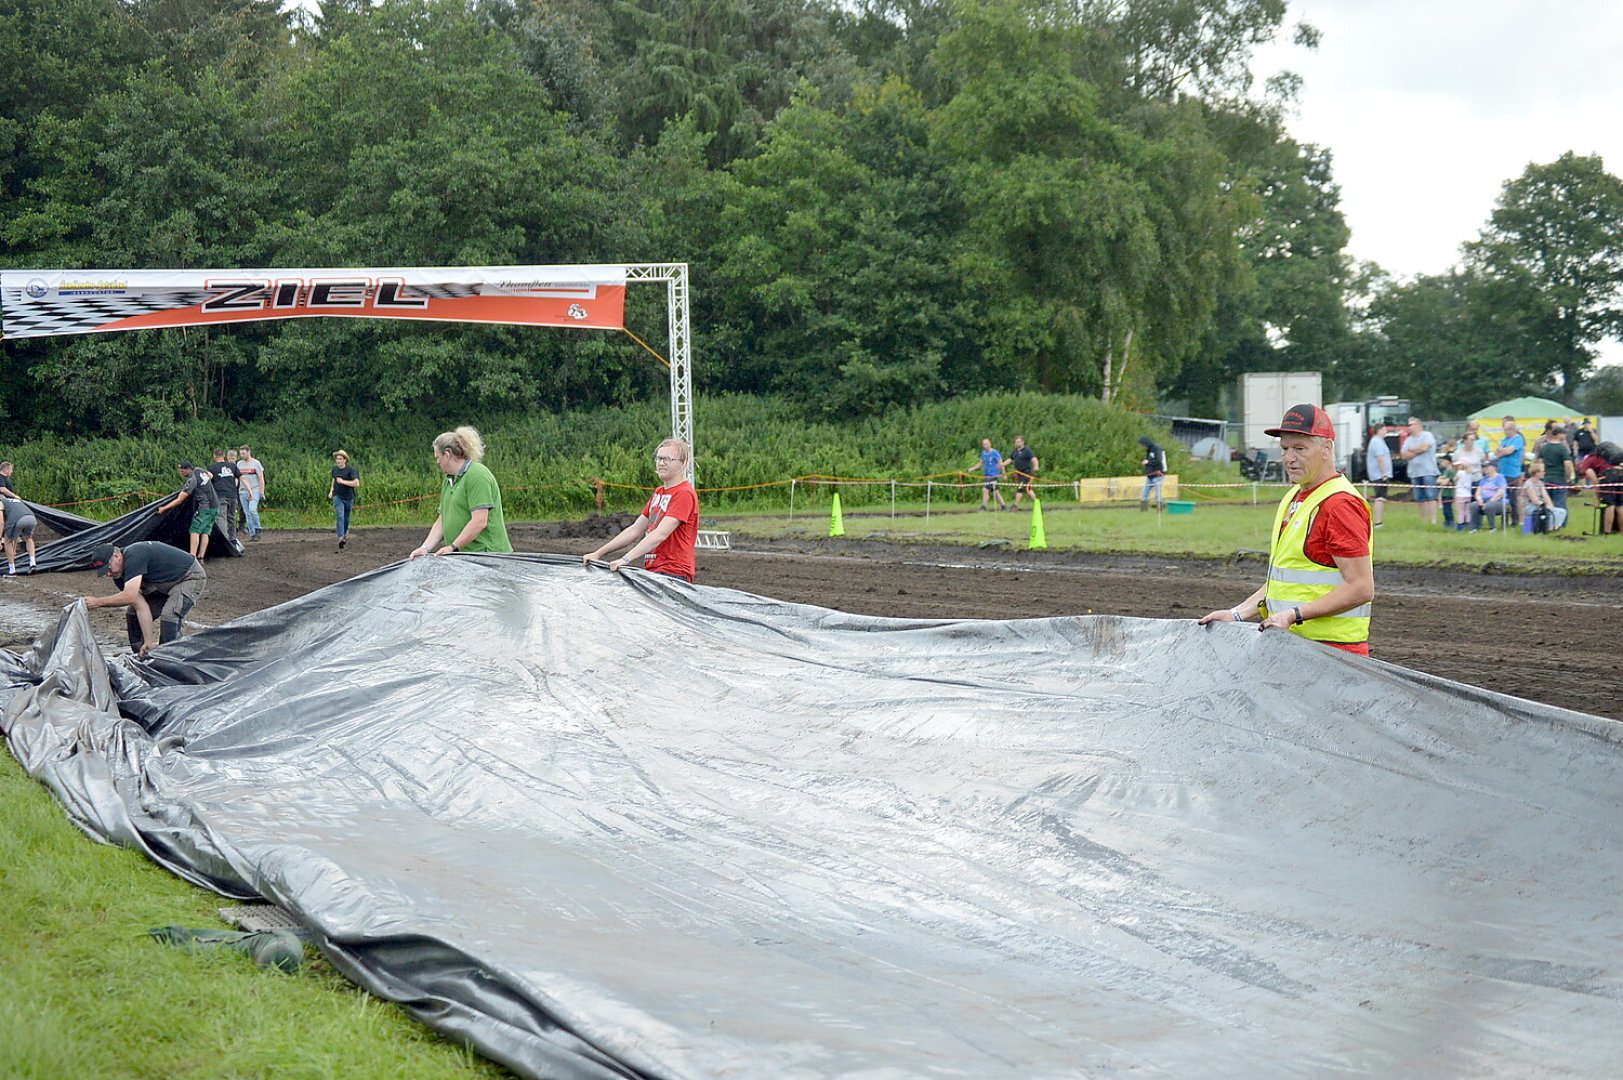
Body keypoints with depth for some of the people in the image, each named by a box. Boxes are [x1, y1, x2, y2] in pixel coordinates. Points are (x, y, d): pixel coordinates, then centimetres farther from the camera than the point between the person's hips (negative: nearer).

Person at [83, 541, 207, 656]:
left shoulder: (133, 556, -32)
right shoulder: (118, 576, -6)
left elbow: (129, 597, -38)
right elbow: (141, 606, -11)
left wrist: (97, 602, -30)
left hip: (191, 577, -9)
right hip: (165, 584, 9)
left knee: (169, 616, -27)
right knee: (134, 613, 5)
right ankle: (142, 655, 17)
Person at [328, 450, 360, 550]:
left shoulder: (350, 470, -12)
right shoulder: (334, 469, 4)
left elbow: (356, 483, -20)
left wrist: (343, 481, -21)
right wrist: (331, 491, 12)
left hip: (348, 497, -2)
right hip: (338, 496, 2)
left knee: (346, 518, 12)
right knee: (340, 516, -16)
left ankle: (345, 532, 43)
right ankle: (340, 538, -23)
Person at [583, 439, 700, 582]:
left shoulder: (685, 494, -8)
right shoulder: (658, 492, 22)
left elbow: (660, 535, -18)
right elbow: (635, 530, 23)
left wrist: (626, 559, -25)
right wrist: (598, 554, 16)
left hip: (673, 573, -8)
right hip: (651, 570, 8)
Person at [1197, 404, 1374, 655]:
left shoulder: (1340, 504, -12)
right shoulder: (1292, 499, 19)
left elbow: (1361, 588, -18)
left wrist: (1295, 614, -22)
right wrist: (1237, 614, 13)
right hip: (1291, 644, 8)